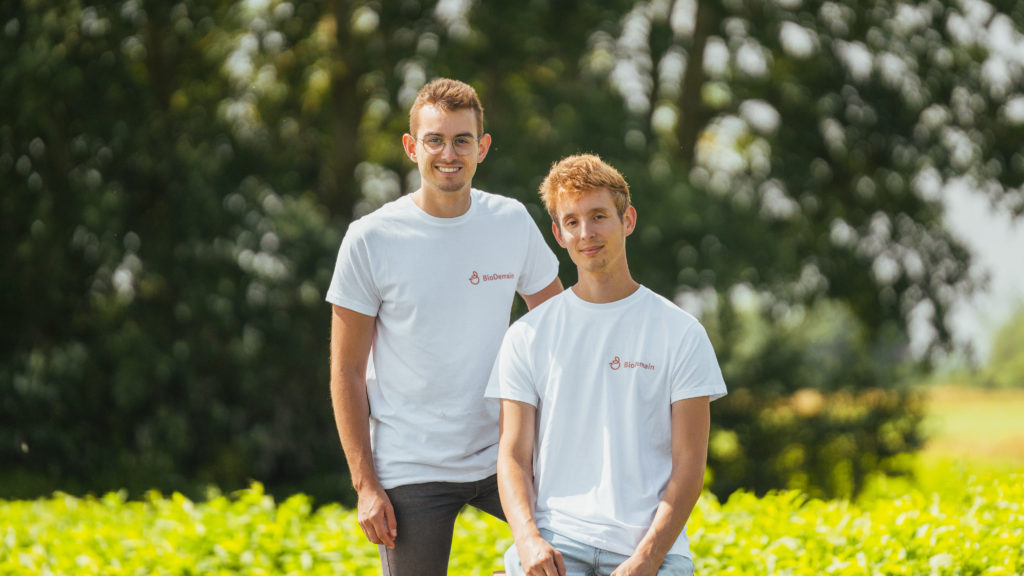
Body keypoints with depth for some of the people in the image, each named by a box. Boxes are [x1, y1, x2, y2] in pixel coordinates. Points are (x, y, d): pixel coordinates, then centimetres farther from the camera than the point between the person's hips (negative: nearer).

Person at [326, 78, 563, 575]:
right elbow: (347, 372, -3)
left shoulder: (513, 223, 2)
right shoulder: (370, 241, -7)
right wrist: (365, 484, -8)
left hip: (501, 456, 3)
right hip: (411, 473, -3)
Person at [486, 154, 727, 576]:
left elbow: (689, 463, 3)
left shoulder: (681, 333, 7)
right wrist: (529, 540, -11)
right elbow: (513, 456, 8)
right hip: (556, 538, 0)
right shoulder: (528, 336, 12)